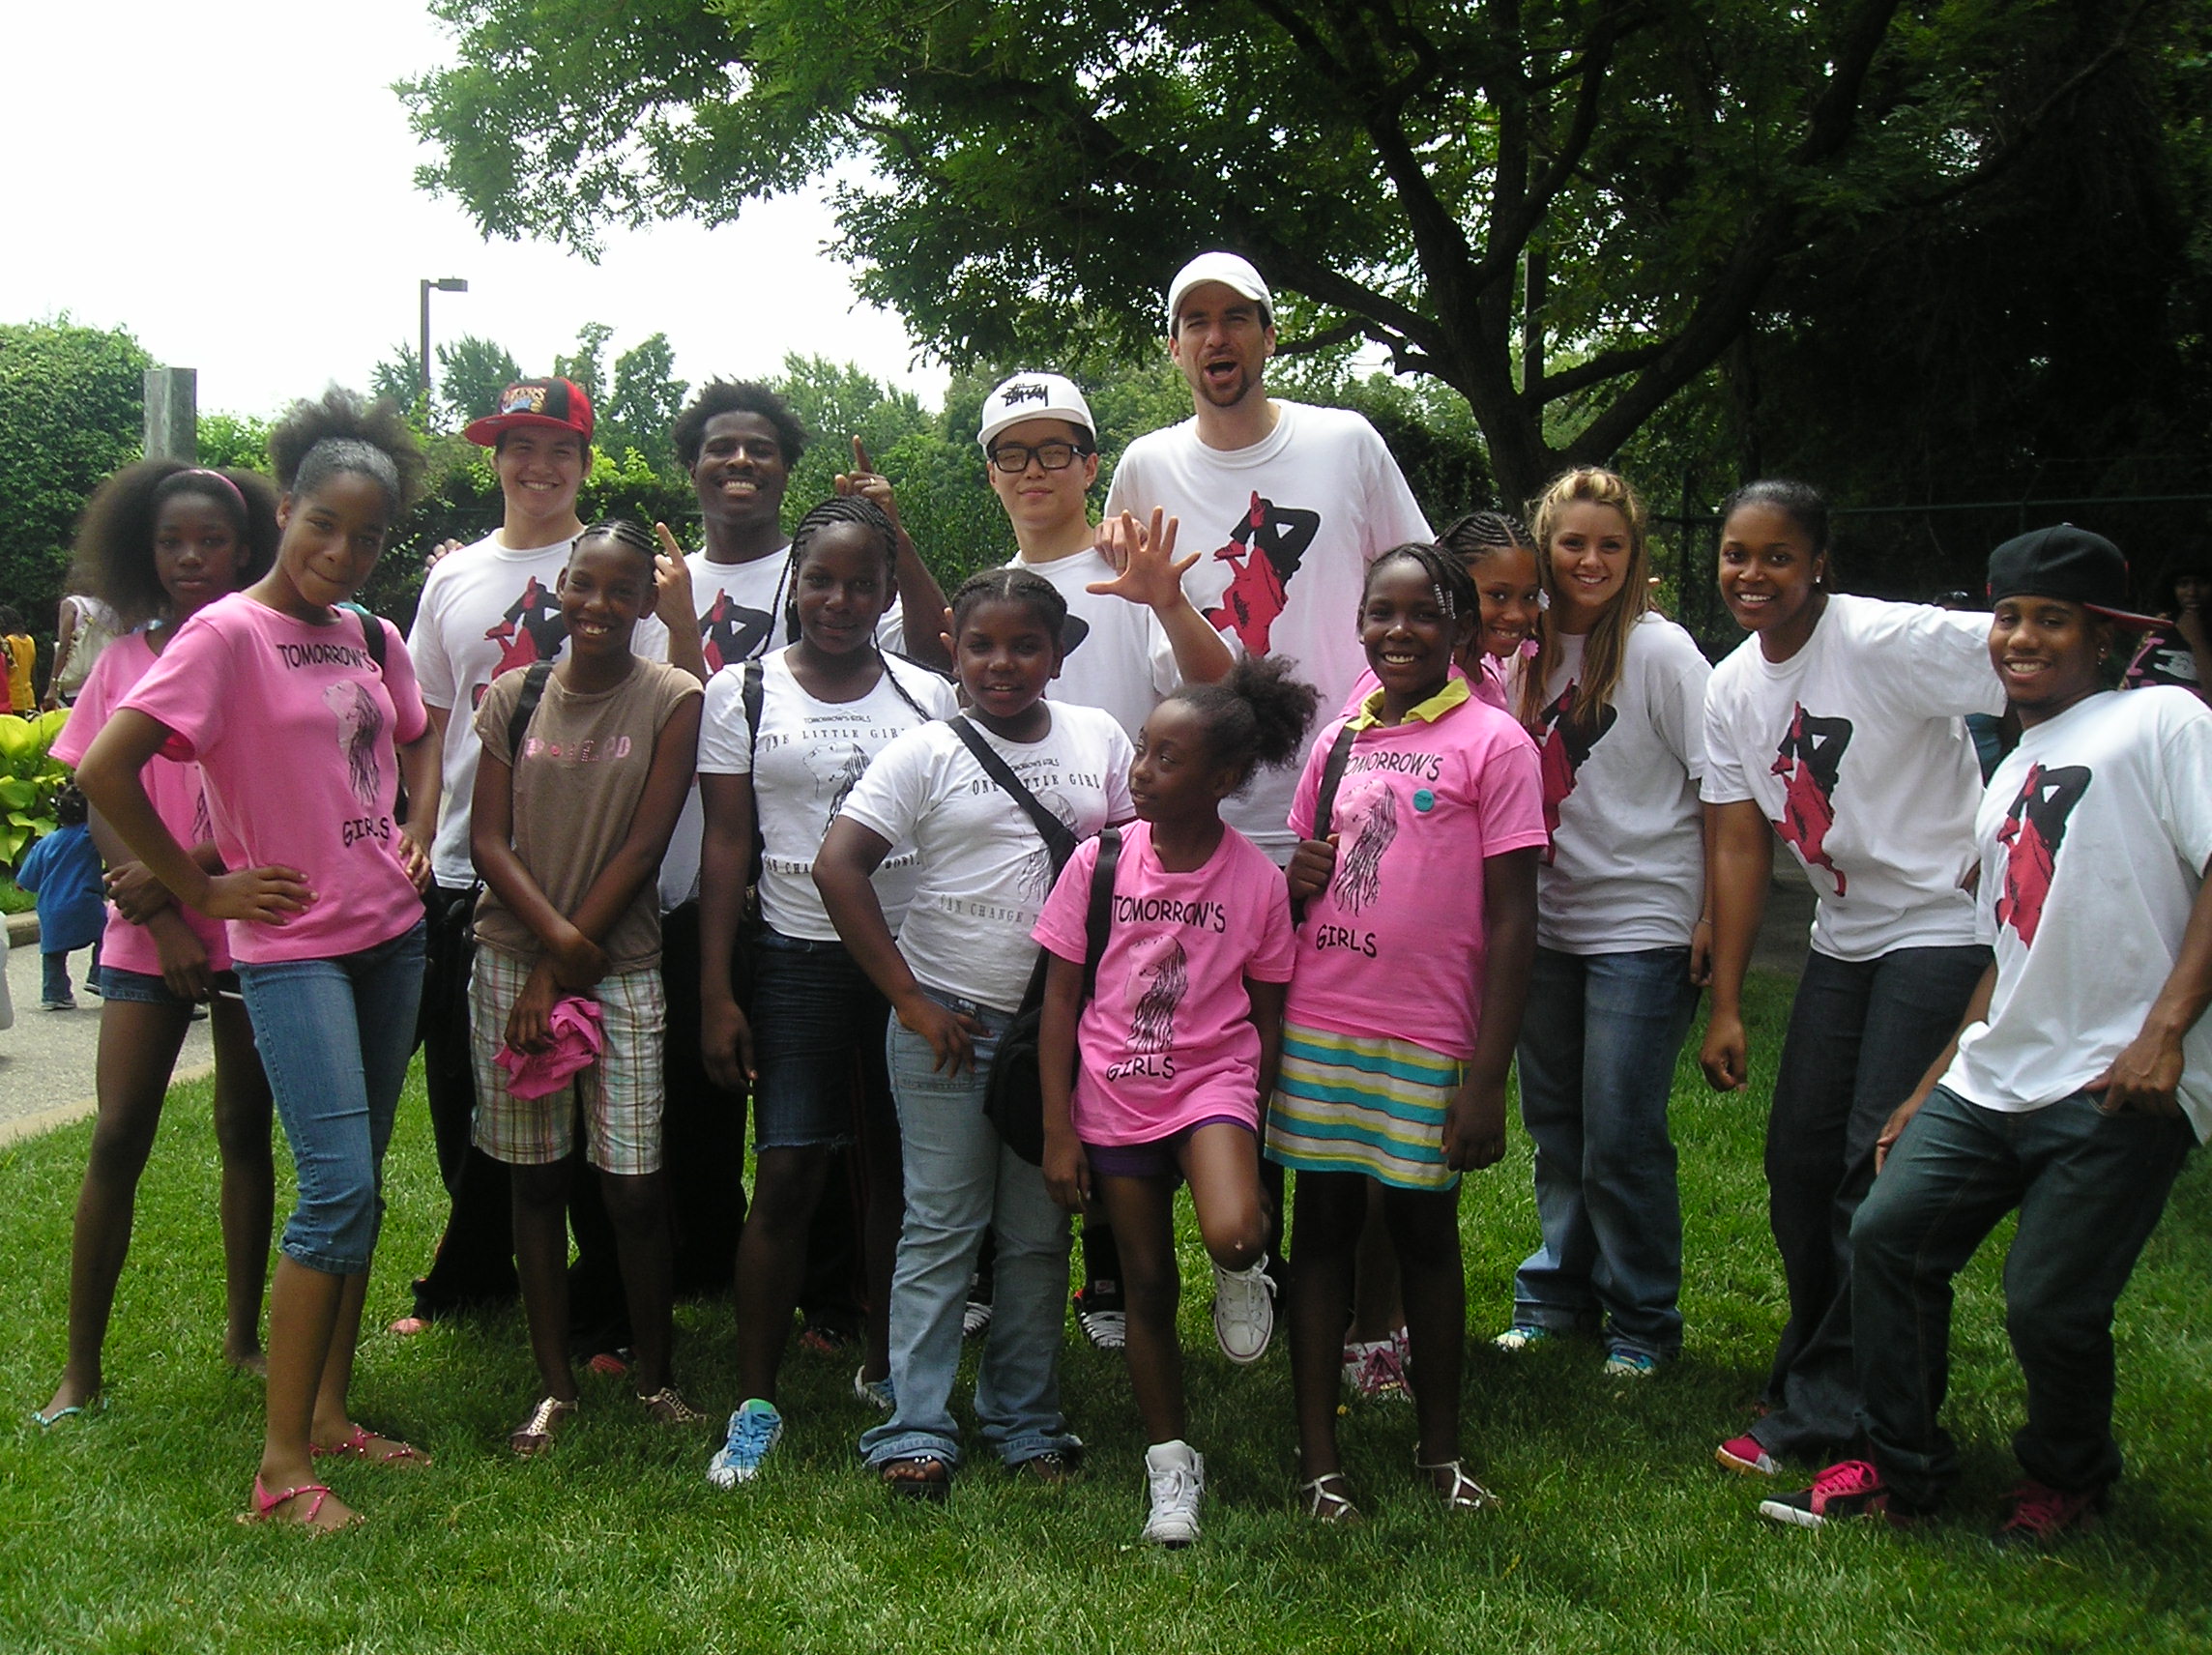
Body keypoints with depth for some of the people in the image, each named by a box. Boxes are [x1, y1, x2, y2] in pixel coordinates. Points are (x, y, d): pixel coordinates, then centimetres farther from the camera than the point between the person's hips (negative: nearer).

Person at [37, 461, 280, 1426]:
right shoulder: (125, 659, 6)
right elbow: (102, 811, 3)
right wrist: (162, 921, -8)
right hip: (145, 930, 1)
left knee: (244, 1129, 7)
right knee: (117, 1137, -3)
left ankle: (243, 1335, 20)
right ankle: (81, 1369, 4)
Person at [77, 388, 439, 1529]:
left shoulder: (370, 636, 8)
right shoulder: (229, 633, -12)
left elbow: (417, 740, 27)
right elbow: (103, 769, -19)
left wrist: (417, 835, 10)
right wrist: (199, 887, -12)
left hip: (390, 935, 7)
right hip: (292, 945, -7)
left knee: (358, 1186, 12)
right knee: (338, 1188, -13)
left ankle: (328, 1413, 24)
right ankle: (281, 1468, -5)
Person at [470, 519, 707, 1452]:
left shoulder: (672, 701, -2)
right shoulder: (514, 697, 7)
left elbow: (643, 847, -6)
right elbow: (488, 839, 2)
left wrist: (564, 970, -8)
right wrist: (555, 937, -13)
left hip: (622, 966, -3)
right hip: (512, 958, 3)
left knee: (634, 1185, -4)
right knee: (534, 1176, 8)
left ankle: (654, 1374, 16)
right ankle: (554, 1384, 19)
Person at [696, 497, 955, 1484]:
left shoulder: (927, 696, 7)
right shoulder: (743, 693, 3)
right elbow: (725, 847, 1)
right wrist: (716, 993, -4)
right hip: (798, 959, -2)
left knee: (901, 1170, 8)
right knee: (786, 1177, -6)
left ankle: (884, 1368, 26)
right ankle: (756, 1404, 5)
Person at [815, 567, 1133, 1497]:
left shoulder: (1099, 740, 6)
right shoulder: (928, 752, -4)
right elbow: (837, 867, -10)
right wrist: (909, 1000, -13)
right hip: (949, 1021, -3)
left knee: (1040, 1234, 10)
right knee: (941, 1227, 1)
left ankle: (1025, 1421, 22)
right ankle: (915, 1430, 8)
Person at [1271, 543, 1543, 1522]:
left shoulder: (1493, 743, -5)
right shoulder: (1336, 744, 9)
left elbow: (1511, 918, -8)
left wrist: (1487, 1077, -12)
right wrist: (1294, 882, -4)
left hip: (1427, 1039, -4)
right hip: (1318, 1030, 4)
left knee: (1426, 1229, 8)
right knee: (1322, 1225, 8)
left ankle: (1441, 1448, 24)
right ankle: (1317, 1455, 16)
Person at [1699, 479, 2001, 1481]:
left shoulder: (1886, 640, -18)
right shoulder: (1732, 690, 4)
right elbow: (1740, 847, 5)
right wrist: (1724, 1005, 3)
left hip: (1943, 925, -7)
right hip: (1844, 937, 7)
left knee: (1883, 1173, -9)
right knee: (1799, 1165, 8)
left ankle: (1825, 1413, 3)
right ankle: (1830, 1379, 27)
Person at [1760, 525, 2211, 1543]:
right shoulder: (2009, 780, 22)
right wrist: (1930, 1092, 20)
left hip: (2122, 1090, -7)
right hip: (1992, 1079, 8)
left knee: (2048, 1306, -8)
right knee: (1888, 1234, -2)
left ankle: (2067, 1480, 22)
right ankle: (1901, 1468, 15)